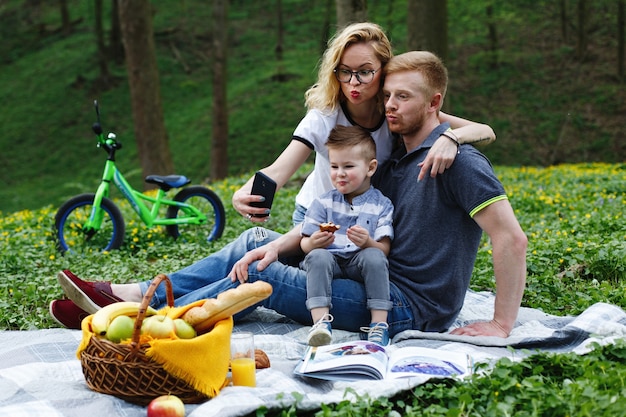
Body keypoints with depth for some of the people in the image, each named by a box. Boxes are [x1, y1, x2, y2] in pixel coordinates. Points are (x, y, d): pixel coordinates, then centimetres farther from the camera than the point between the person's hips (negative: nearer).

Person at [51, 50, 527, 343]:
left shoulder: (457, 160, -14)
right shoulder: (394, 161, 14)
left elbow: (512, 238, -22)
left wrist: (501, 325, -24)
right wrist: (280, 244, -7)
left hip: (411, 307, -8)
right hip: (380, 284, 8)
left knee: (261, 276, -16)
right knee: (257, 241, 4)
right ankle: (127, 293, 0)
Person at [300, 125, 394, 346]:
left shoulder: (381, 205, 6)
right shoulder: (323, 203, 10)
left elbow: (384, 249, -2)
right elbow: (304, 243, 6)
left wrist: (368, 243, -25)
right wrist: (313, 243, -19)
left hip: (360, 265, -1)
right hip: (330, 261, 1)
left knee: (374, 256, -32)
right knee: (317, 256, -32)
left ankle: (379, 324, -28)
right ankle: (321, 321, -37)